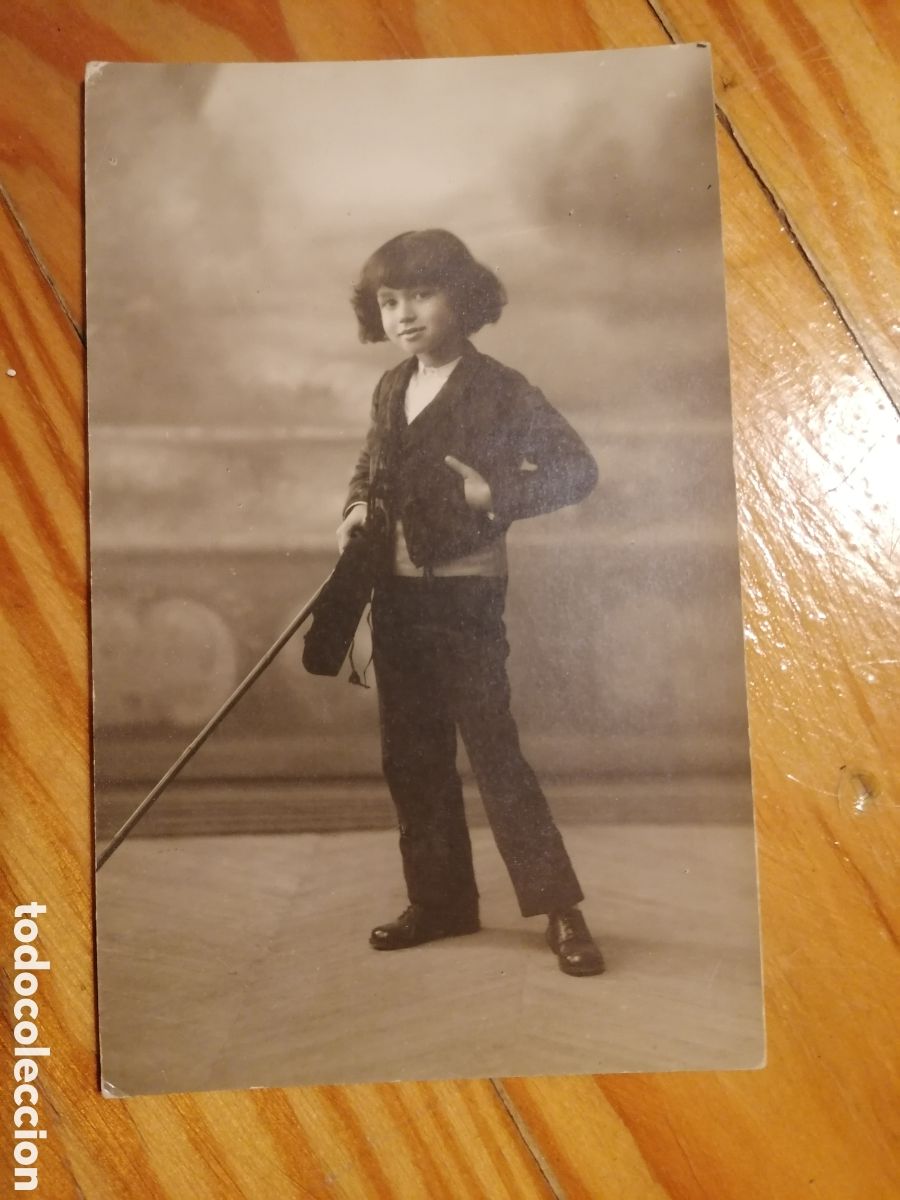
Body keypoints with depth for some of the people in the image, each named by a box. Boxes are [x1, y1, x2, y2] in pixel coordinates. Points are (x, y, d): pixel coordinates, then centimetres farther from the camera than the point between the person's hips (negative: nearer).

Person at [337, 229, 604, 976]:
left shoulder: (499, 389, -9)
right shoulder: (391, 390, 10)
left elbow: (578, 469, -11)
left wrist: (495, 495, -23)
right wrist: (358, 509, 2)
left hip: (464, 594, -7)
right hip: (397, 595, 7)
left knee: (493, 749, -5)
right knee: (412, 756, 11)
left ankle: (560, 907, 9)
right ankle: (441, 900, 26)